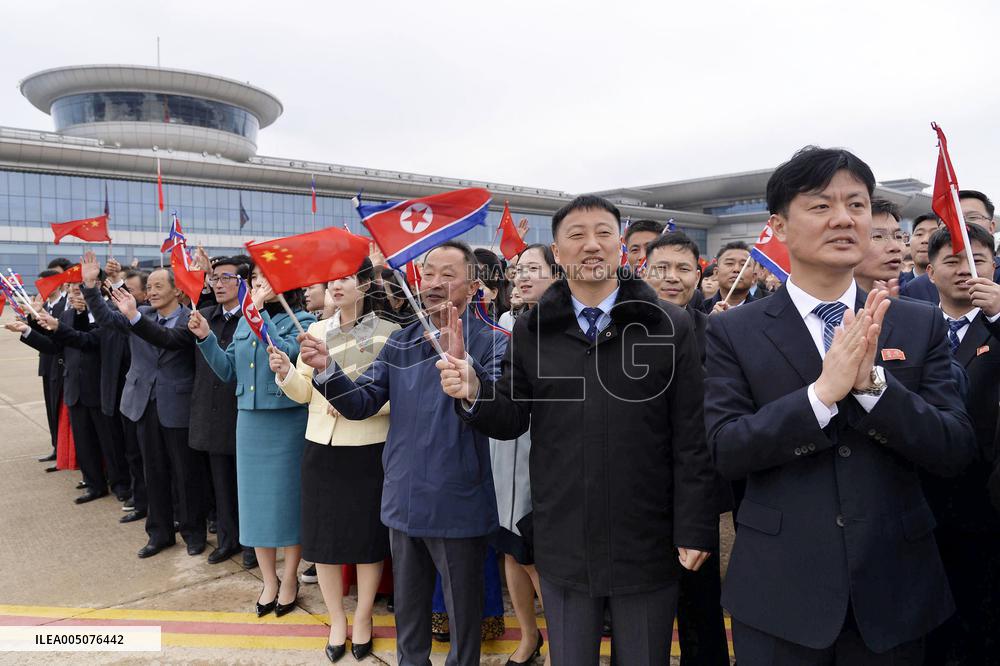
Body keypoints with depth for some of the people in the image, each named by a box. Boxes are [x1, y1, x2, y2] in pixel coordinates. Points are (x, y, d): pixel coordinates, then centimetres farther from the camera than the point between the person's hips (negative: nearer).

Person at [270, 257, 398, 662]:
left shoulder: (389, 333, -6)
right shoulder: (317, 330, 6)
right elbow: (304, 393, 5)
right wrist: (286, 373, -14)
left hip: (370, 447, -3)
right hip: (322, 445, 3)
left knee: (368, 536, 9)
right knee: (324, 535, 10)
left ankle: (363, 617, 31)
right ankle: (336, 619, 31)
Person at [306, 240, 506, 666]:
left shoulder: (491, 343, -10)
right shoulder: (400, 342, 6)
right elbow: (360, 404, 0)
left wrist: (460, 359, -38)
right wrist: (326, 369, -17)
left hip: (458, 505, -4)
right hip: (404, 500, 5)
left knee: (463, 611, 14)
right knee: (408, 606, 24)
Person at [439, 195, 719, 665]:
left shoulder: (670, 327, -6)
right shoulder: (531, 330, 1)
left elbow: (692, 440, -5)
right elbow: (512, 420, 3)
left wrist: (695, 530, -5)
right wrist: (474, 393, -17)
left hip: (647, 546, -1)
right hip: (563, 544, 2)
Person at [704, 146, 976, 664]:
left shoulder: (921, 325, 1)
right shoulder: (733, 332, -6)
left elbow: (956, 450, -5)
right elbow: (726, 450, -12)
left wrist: (872, 381, -20)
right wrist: (823, 391, -24)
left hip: (893, 589, 3)